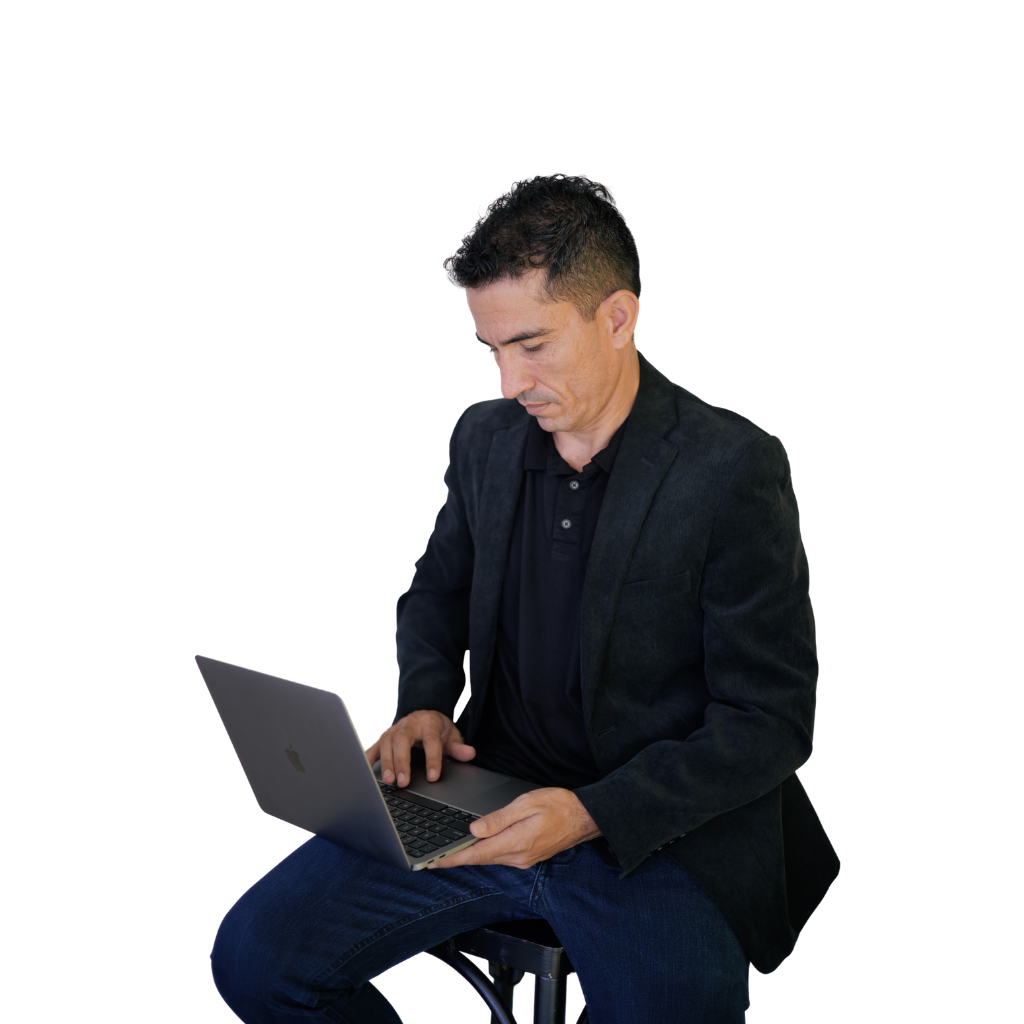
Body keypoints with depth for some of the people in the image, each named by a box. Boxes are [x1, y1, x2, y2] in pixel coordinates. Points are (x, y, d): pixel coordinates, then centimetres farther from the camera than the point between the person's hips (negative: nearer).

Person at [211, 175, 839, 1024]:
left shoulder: (733, 468, -13)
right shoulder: (487, 436, 5)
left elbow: (771, 721, -12)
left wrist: (593, 815, -22)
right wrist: (425, 703, 1)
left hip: (655, 829, -4)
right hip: (486, 797, 5)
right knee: (255, 955, -9)